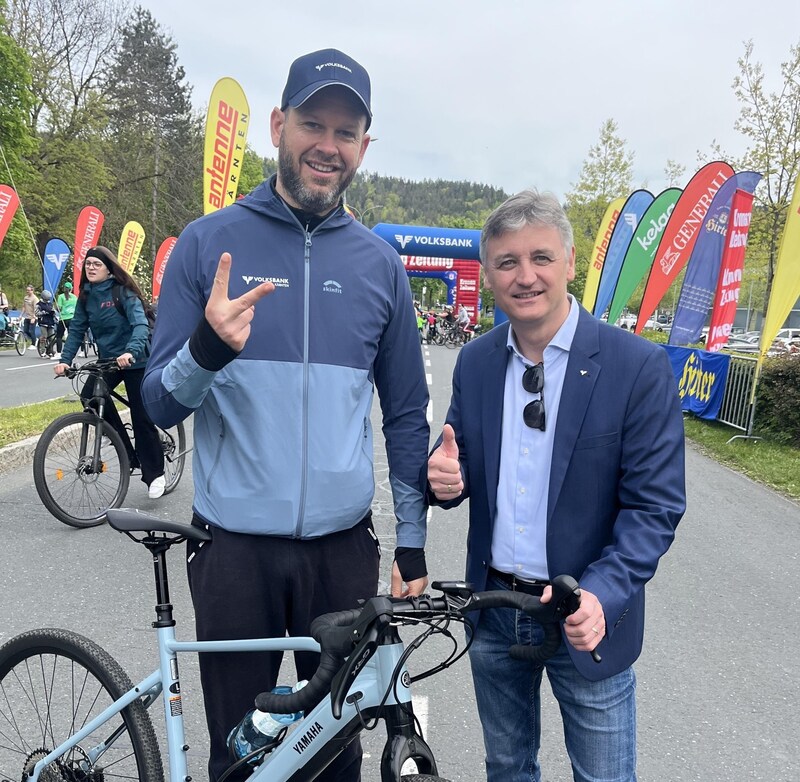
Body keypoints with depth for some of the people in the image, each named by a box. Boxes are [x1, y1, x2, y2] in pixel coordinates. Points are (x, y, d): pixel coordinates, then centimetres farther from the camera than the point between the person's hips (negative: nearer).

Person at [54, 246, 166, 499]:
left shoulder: (124, 292, -15)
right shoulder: (86, 296, 3)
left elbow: (140, 324, -27)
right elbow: (77, 330, 3)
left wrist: (131, 352, -44)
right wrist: (64, 359, -11)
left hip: (135, 361, -5)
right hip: (108, 360, 5)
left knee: (141, 418, -3)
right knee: (90, 396, -18)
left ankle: (155, 474, 12)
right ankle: (129, 455, -2)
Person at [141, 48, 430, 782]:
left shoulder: (379, 262, 3)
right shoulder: (209, 240, -3)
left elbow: (406, 413, 7)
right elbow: (160, 404, -3)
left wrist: (413, 543, 5)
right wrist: (206, 348, -25)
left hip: (343, 545, 2)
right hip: (234, 545, -1)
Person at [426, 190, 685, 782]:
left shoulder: (640, 366, -14)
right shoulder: (474, 363, -1)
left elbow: (655, 505, -14)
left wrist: (601, 596, -27)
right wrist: (445, 479, -16)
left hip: (588, 617, -3)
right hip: (492, 608, 4)